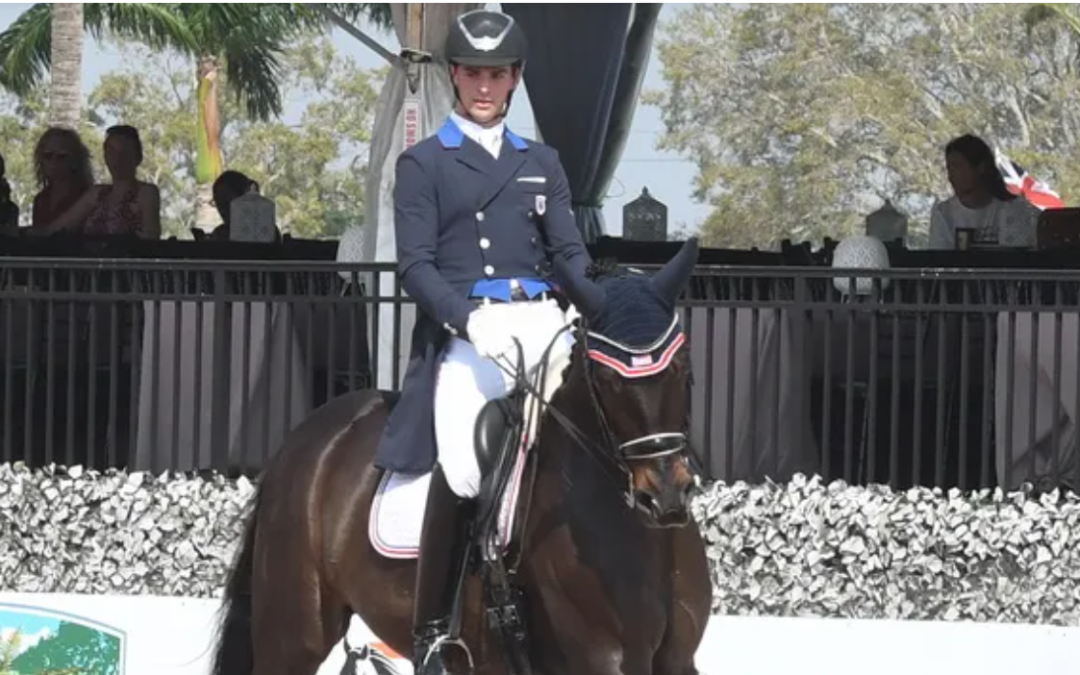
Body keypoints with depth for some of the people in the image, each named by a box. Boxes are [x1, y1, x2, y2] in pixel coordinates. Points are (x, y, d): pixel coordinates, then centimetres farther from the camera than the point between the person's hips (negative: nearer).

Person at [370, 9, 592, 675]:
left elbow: (572, 251, 14)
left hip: (543, 320, 4)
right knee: (461, 469, -22)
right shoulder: (423, 164, 11)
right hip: (462, 326, -4)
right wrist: (469, 319, -17)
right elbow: (416, 265, 1)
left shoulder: (542, 163, 22)